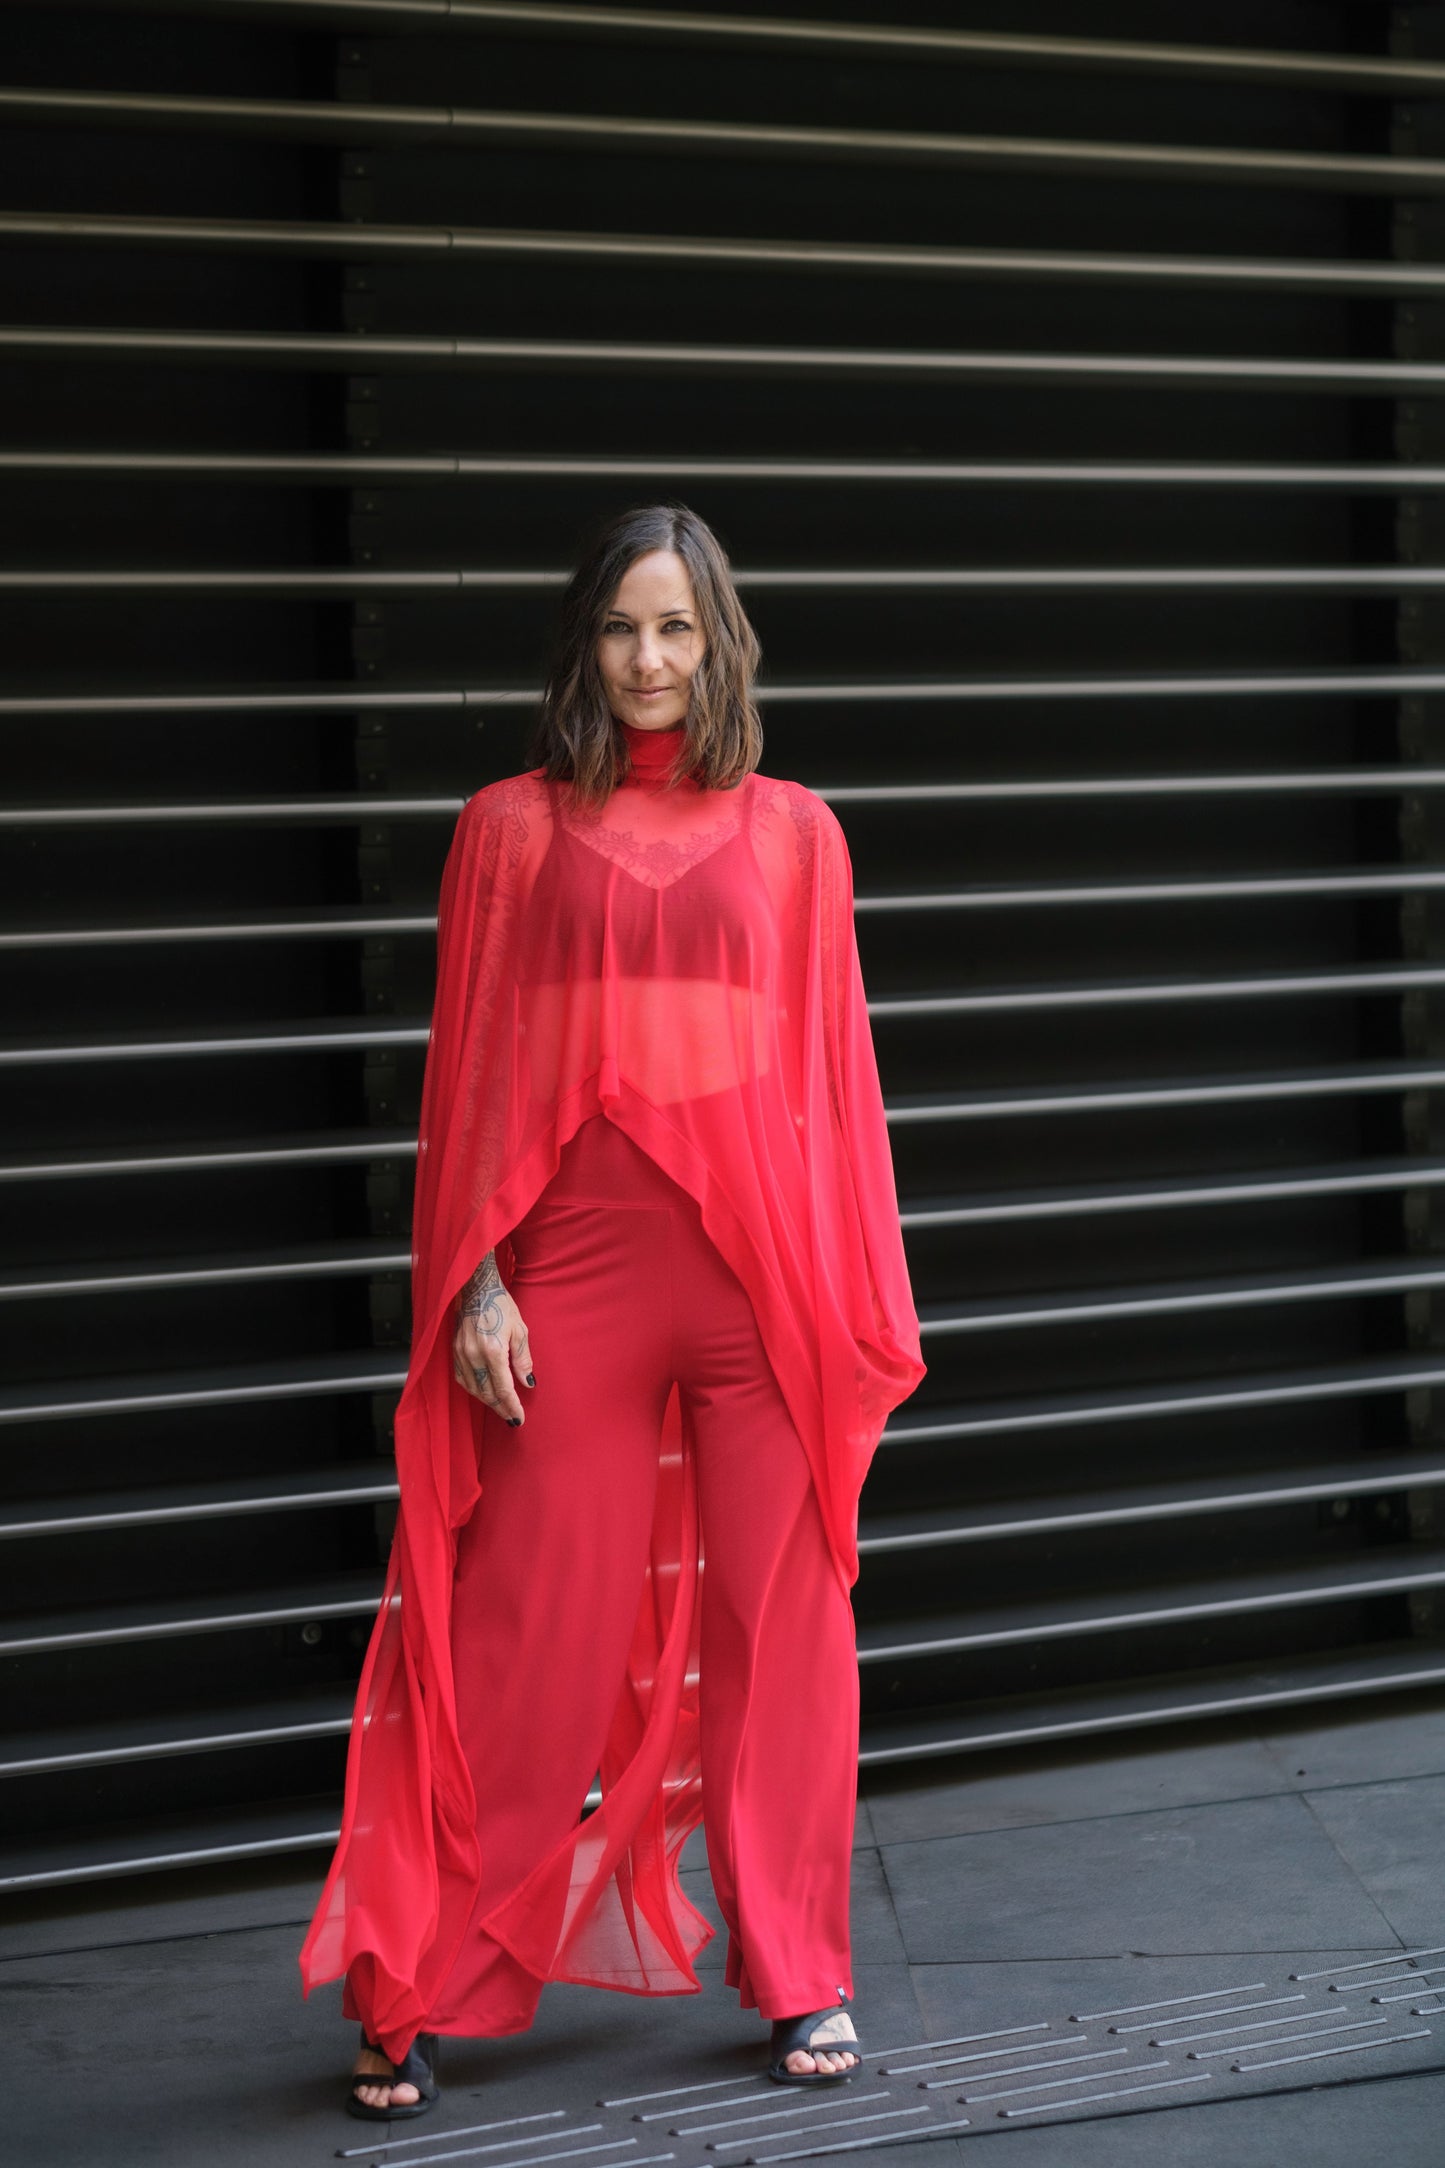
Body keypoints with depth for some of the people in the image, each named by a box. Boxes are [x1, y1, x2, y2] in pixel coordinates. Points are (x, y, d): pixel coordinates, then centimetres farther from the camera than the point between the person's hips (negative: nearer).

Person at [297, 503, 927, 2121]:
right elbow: (473, 1074, 5)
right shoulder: (512, 829, 6)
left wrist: (852, 1298, 6)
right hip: (573, 1274, -1)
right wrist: (476, 1282, -3)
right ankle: (418, 1999, 10)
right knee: (527, 1639, 0)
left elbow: (834, 1073, 9)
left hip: (763, 1267, 1)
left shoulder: (791, 833, 9)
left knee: (780, 1624, 4)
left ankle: (801, 1980, 17)